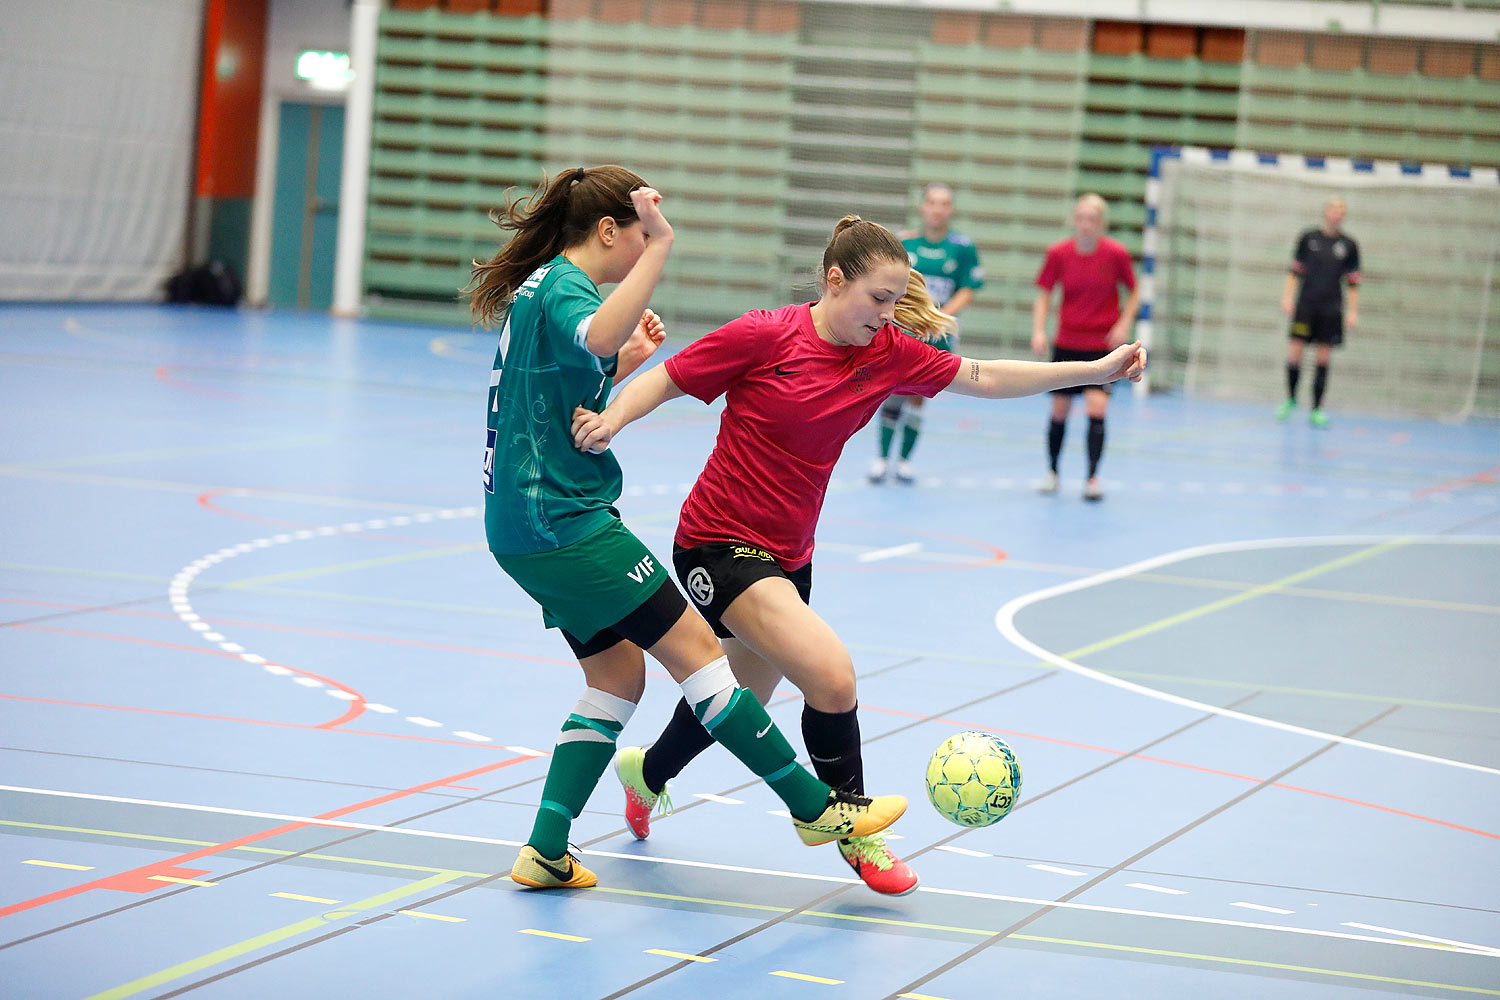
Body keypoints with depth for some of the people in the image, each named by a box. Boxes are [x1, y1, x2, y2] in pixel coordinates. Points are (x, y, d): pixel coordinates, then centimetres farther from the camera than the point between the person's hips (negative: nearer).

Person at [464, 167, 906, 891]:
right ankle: (816, 808, -5)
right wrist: (660, 247, -40)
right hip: (564, 521, -11)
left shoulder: (541, 287, 17)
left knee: (617, 675, 11)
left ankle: (546, 850, 7)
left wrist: (627, 359, 20)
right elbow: (597, 336, -41)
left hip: (528, 528, 11)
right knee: (695, 648, -8)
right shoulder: (562, 287, -14)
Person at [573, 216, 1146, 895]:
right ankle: (853, 831, -2)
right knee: (831, 675, -22)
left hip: (786, 553, 7)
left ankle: (647, 772, 53)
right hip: (720, 542, -7)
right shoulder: (765, 337, -17)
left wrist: (1097, 370, 2)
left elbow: (985, 379, 6)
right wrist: (609, 419, -27)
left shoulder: (887, 354, -2)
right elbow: (662, 381, -8)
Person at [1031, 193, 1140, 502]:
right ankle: (1052, 472, 29)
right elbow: (1043, 295, 2)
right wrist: (1038, 331, -11)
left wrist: (1124, 325, -10)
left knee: (1097, 409, -15)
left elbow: (1134, 292, 4)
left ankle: (1092, 478, -6)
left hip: (1104, 345, -2)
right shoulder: (1058, 253, -8)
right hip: (1067, 344, 2)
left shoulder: (1116, 254, -10)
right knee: (1060, 411, 9)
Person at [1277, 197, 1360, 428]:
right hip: (1305, 305, 0)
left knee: (1323, 359, -1)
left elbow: (1353, 281, 8)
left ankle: (1316, 410, 5)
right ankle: (1291, 399, 13)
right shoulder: (1308, 238, 4)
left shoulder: (1349, 245, 5)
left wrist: (1353, 311, 1)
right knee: (1294, 354, -8)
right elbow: (1294, 271, 9)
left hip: (1331, 310, 1)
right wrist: (1287, 297, -2)